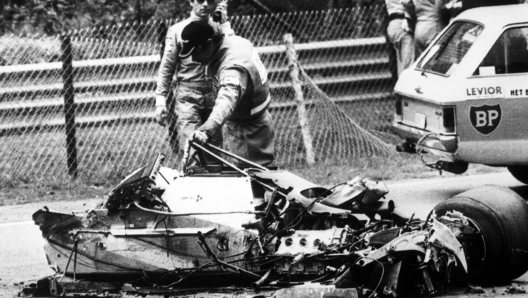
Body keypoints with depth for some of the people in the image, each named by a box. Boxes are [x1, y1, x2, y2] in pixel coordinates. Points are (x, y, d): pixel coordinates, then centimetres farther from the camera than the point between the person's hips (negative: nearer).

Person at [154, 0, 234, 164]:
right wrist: (160, 101, -3)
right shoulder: (177, 30, 2)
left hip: (213, 98, 3)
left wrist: (224, 23, -8)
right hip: (188, 99, -3)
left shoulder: (217, 27, 8)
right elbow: (166, 68, 3)